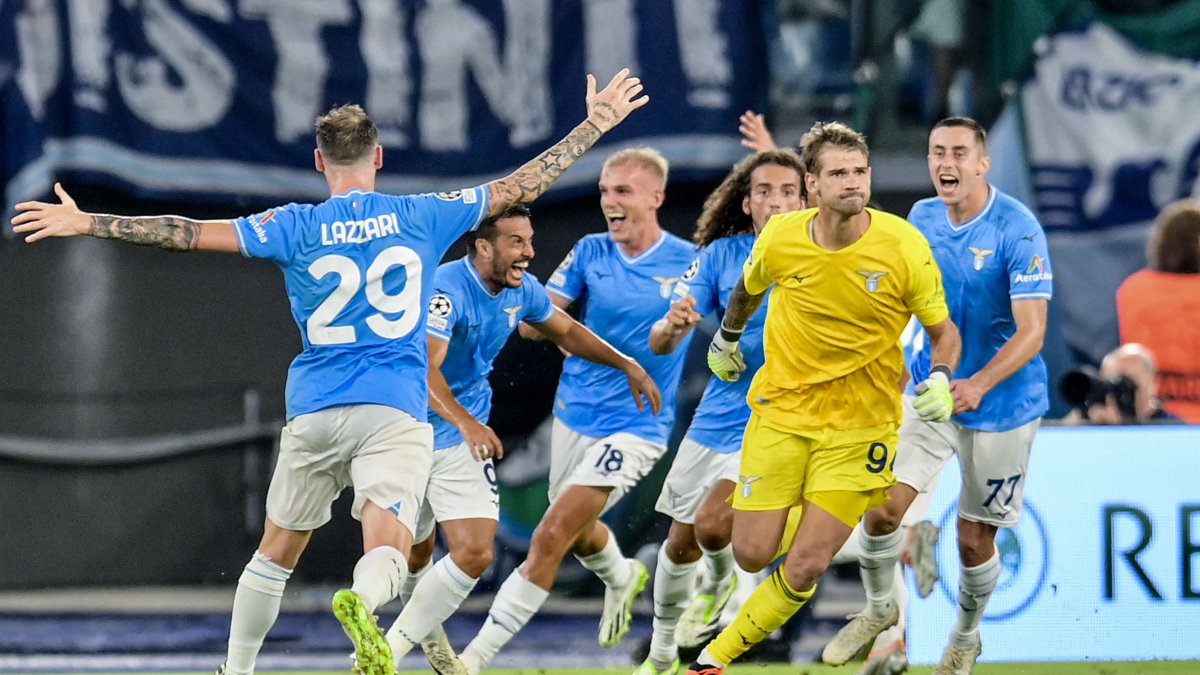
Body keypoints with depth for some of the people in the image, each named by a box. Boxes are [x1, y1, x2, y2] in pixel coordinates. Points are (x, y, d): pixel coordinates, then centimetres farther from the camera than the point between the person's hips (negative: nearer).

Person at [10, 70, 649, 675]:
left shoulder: (296, 228, 1)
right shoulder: (422, 218, 3)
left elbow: (189, 232, -3)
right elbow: (520, 185, 9)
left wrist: (86, 223, 2)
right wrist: (595, 124, 18)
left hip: (314, 412, 1)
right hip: (396, 412, -1)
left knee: (277, 551, 18)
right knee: (387, 552, -16)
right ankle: (361, 603, -50)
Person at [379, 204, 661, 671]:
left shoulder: (522, 290, -3)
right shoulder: (446, 290, -25)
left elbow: (566, 331, 19)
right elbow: (424, 369, -38)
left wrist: (627, 366, 11)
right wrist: (466, 423, -53)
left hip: (465, 440, 5)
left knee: (475, 554, -12)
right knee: (412, 554, 10)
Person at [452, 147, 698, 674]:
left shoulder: (688, 262, -9)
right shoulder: (591, 252, 0)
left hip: (633, 426, -5)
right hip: (574, 413, 5)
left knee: (551, 537, -15)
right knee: (576, 533, 24)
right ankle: (622, 577, 59)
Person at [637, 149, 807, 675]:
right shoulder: (722, 255, -3)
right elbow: (659, 343, -6)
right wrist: (671, 325, -29)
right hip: (716, 417, 4)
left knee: (712, 527, -20)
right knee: (680, 543, 11)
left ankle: (720, 583, 15)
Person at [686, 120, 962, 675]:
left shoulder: (903, 247, -15)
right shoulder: (780, 239, -9)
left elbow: (943, 330, -3)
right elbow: (748, 288, 16)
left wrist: (940, 378, -23)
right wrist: (726, 338, 28)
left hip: (860, 428, -2)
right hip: (780, 413, 2)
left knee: (804, 568, -9)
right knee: (752, 555, -1)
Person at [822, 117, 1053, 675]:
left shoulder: (1018, 230, -19)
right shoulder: (922, 218, -1)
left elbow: (1031, 332, -23)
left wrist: (978, 385, -37)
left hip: (1001, 404, -4)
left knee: (975, 541, 6)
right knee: (884, 507, -10)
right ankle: (879, 609, 18)